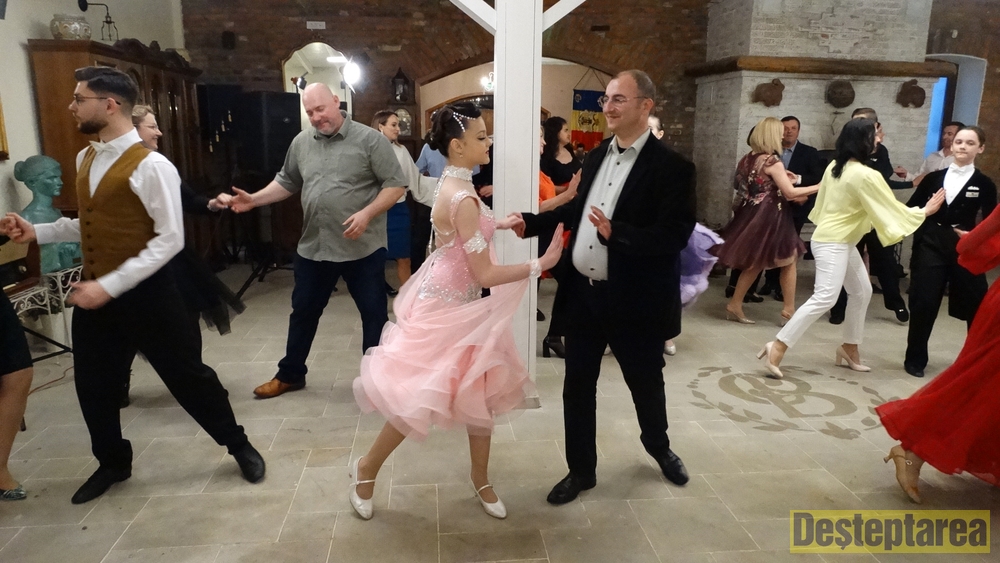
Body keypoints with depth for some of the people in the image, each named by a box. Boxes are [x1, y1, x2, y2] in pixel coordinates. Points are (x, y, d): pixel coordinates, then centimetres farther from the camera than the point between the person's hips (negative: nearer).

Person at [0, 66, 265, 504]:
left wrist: (110, 286, -23)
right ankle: (112, 463, 38)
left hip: (145, 293, -7)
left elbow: (170, 239, -21)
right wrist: (37, 232, 5)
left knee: (187, 374, 3)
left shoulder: (150, 166, -18)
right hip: (94, 292, 8)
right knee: (93, 384, 16)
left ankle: (238, 446, 23)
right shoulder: (85, 160, 9)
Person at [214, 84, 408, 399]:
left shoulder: (370, 139, -8)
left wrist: (367, 214, -22)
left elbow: (395, 184, -10)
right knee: (303, 312, 16)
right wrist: (253, 200, 3)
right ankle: (290, 374, 34)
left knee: (374, 315, 5)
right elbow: (287, 182, 16)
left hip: (363, 248, -4)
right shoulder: (301, 143, 8)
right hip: (313, 247, 5)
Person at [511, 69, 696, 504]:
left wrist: (617, 233, -34)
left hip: (634, 300, -5)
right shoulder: (597, 156, 7)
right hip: (583, 293, 5)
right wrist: (532, 222, 9)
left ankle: (658, 446, 48)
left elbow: (675, 236, -22)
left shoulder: (670, 167, -14)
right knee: (577, 385, 11)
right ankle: (581, 470, 30)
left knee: (645, 381, 17)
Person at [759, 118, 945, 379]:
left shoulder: (835, 166, 6)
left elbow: (824, 196, 15)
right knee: (824, 298, -17)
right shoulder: (866, 175, -19)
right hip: (833, 244, -10)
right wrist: (925, 211, 2)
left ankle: (849, 348, 28)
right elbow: (891, 209, -11)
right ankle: (777, 347, -21)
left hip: (841, 241, 10)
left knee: (861, 292, 17)